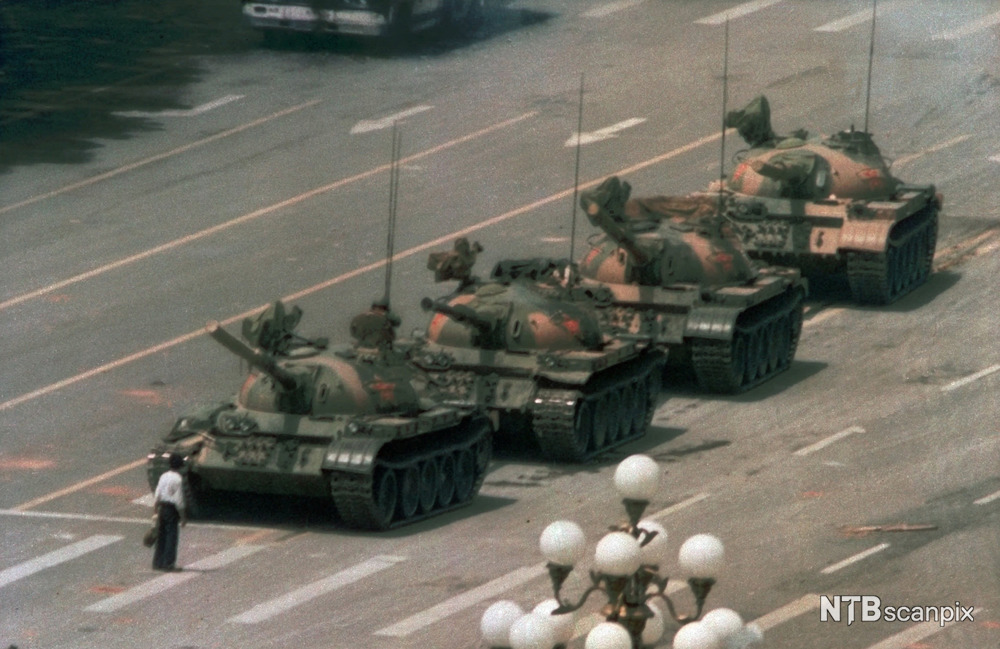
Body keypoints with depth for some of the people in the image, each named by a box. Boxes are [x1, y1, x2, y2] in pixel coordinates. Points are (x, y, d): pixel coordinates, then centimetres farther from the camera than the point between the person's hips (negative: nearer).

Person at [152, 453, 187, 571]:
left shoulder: (163, 477, 6)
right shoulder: (178, 479, -13)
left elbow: (157, 495, 8)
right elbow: (179, 500, -14)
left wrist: (156, 510, 15)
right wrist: (183, 517, -7)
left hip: (162, 508, 6)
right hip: (172, 509, -6)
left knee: (161, 536, 13)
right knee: (171, 536, -1)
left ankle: (157, 562, 16)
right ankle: (168, 563, -2)